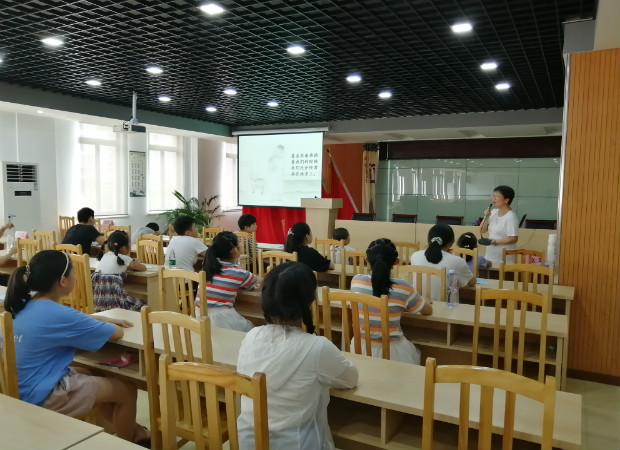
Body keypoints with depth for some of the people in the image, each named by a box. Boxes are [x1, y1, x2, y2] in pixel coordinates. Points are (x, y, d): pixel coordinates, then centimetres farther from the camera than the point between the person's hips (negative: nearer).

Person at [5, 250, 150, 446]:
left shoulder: (25, 306, 0)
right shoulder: (58, 314, -26)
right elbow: (117, 333, -15)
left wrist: (104, 320, 11)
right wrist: (109, 325, 7)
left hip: (24, 386, 10)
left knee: (98, 378, 28)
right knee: (127, 390, 2)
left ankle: (132, 430, 36)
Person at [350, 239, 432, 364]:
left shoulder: (356, 281, -12)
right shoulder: (402, 288, -18)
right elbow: (428, 310, 1)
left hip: (361, 347, 3)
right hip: (391, 351, -2)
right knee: (413, 352, 31)